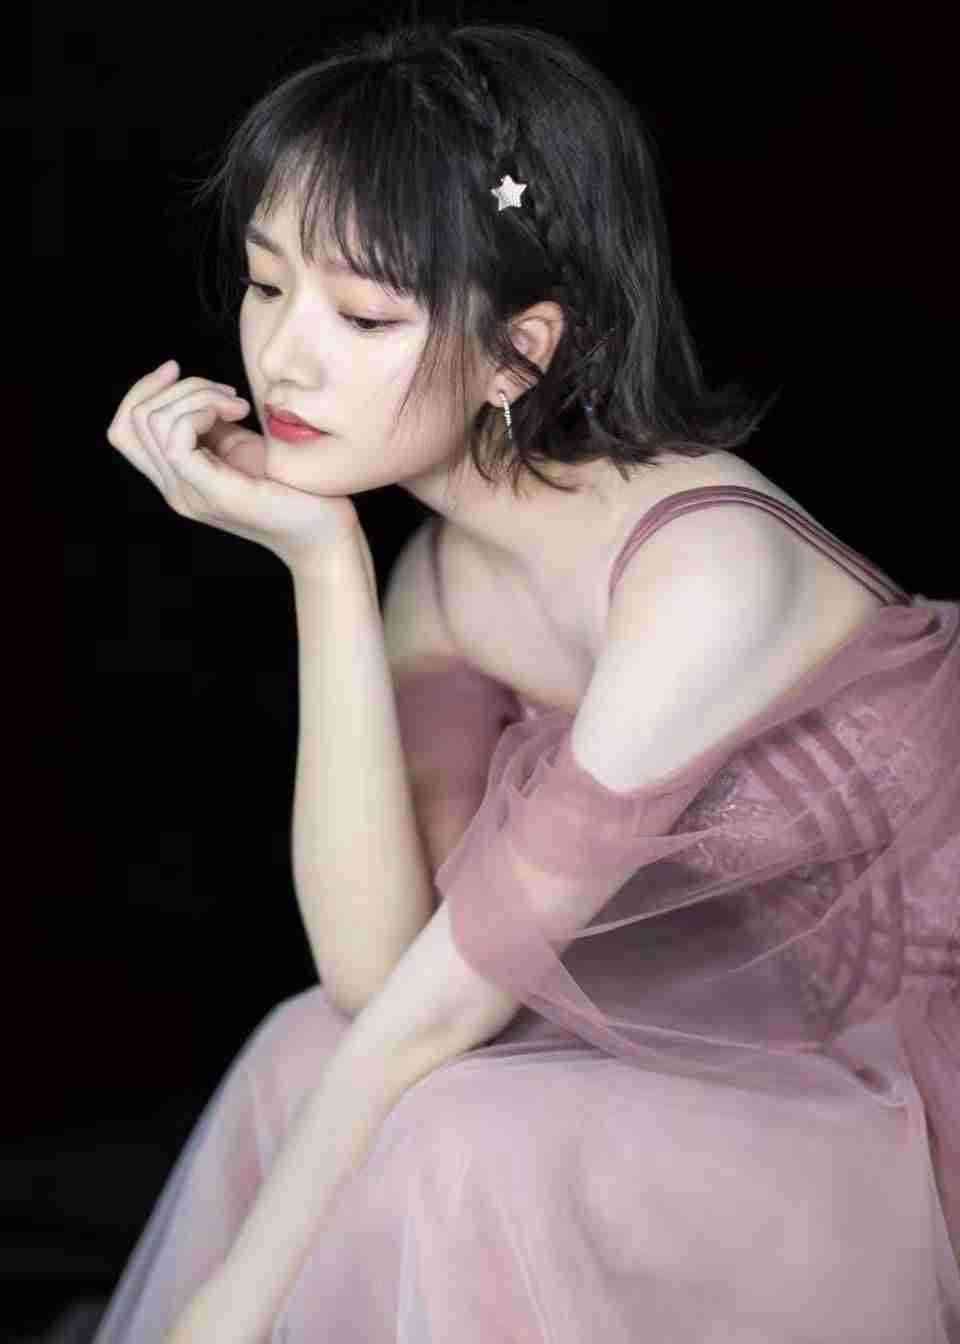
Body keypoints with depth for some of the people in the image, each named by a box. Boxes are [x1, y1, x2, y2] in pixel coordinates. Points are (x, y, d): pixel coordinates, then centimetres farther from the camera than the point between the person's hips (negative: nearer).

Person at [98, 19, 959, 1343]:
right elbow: (373, 970, -14)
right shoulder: (448, 575, -2)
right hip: (789, 1071, 7)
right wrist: (321, 562, -17)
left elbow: (442, 1001, -22)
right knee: (310, 1060, -6)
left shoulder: (704, 565, -26)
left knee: (464, 1143, -24)